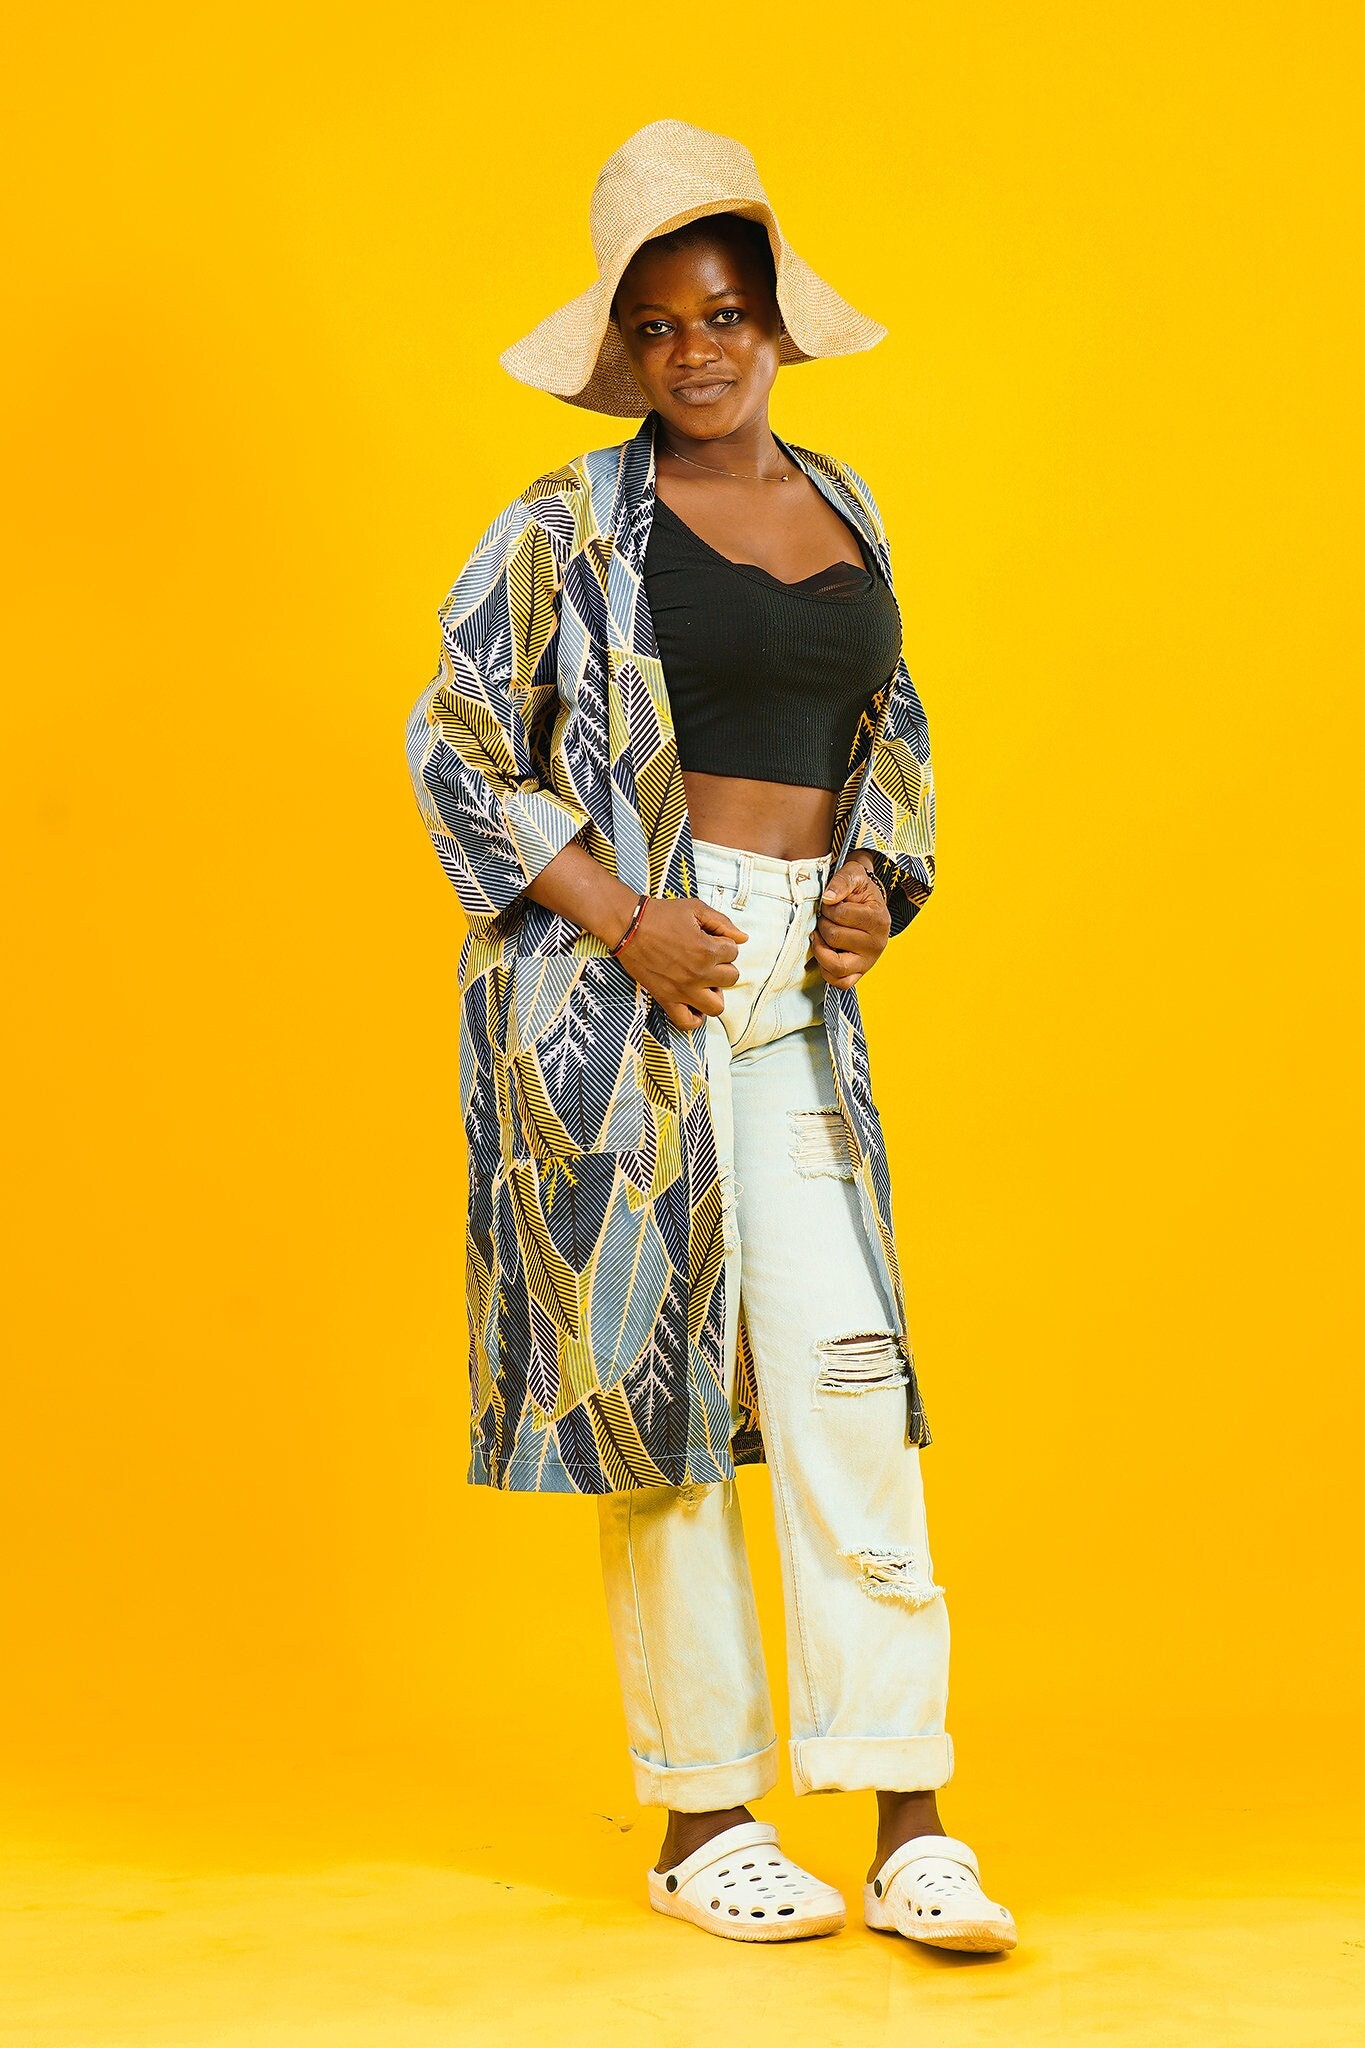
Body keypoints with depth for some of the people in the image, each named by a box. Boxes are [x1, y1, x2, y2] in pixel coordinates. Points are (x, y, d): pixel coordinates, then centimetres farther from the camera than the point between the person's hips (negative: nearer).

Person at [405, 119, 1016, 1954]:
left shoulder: (847, 511, 15)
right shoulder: (569, 528, 1)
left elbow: (891, 735, 23)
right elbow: (459, 746, -1)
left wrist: (881, 883, 3)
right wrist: (626, 920, -11)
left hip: (800, 983, 4)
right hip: (610, 978, -3)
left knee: (846, 1366, -6)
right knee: (653, 1368, -1)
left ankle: (910, 1830, -3)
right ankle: (702, 1820, 9)